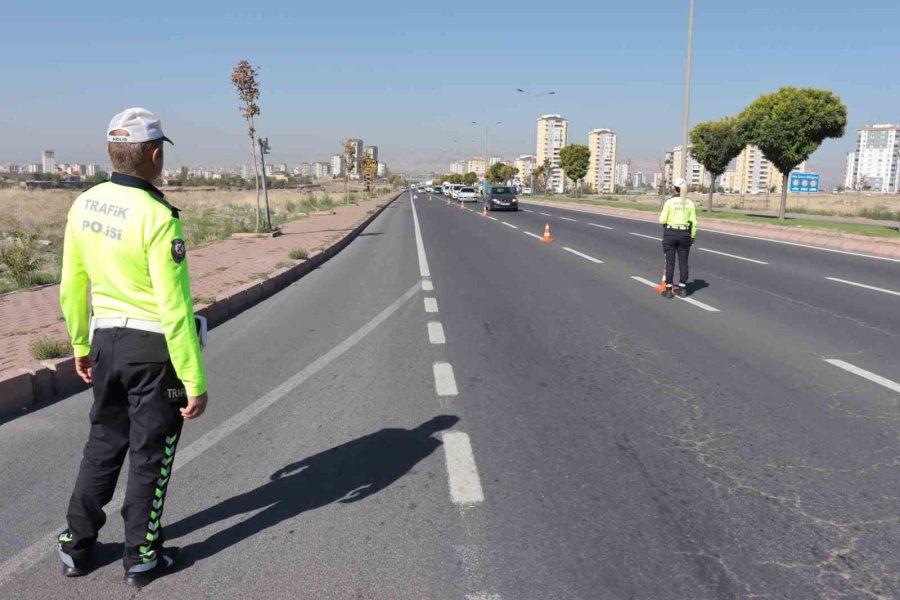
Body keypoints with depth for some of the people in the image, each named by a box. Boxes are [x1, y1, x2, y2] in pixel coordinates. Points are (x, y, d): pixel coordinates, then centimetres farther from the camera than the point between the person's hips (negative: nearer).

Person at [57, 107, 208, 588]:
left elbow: (71, 287, 8)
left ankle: (76, 546, 36)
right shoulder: (157, 216, -22)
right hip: (154, 346, -6)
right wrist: (195, 381, -17)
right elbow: (174, 309, -23)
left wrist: (80, 344, 22)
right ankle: (142, 557, 26)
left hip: (106, 339, 7)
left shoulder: (84, 205, 0)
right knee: (150, 454, 11)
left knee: (104, 442, 23)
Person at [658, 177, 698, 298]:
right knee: (683, 262, 10)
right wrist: (692, 236, 10)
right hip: (684, 234, 3)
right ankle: (682, 289, 15)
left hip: (670, 233, -3)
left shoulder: (669, 202, -8)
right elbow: (693, 222, 1)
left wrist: (662, 216, 13)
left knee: (670, 262, 2)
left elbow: (662, 220, -10)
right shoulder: (690, 203, 1)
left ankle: (668, 289, 4)